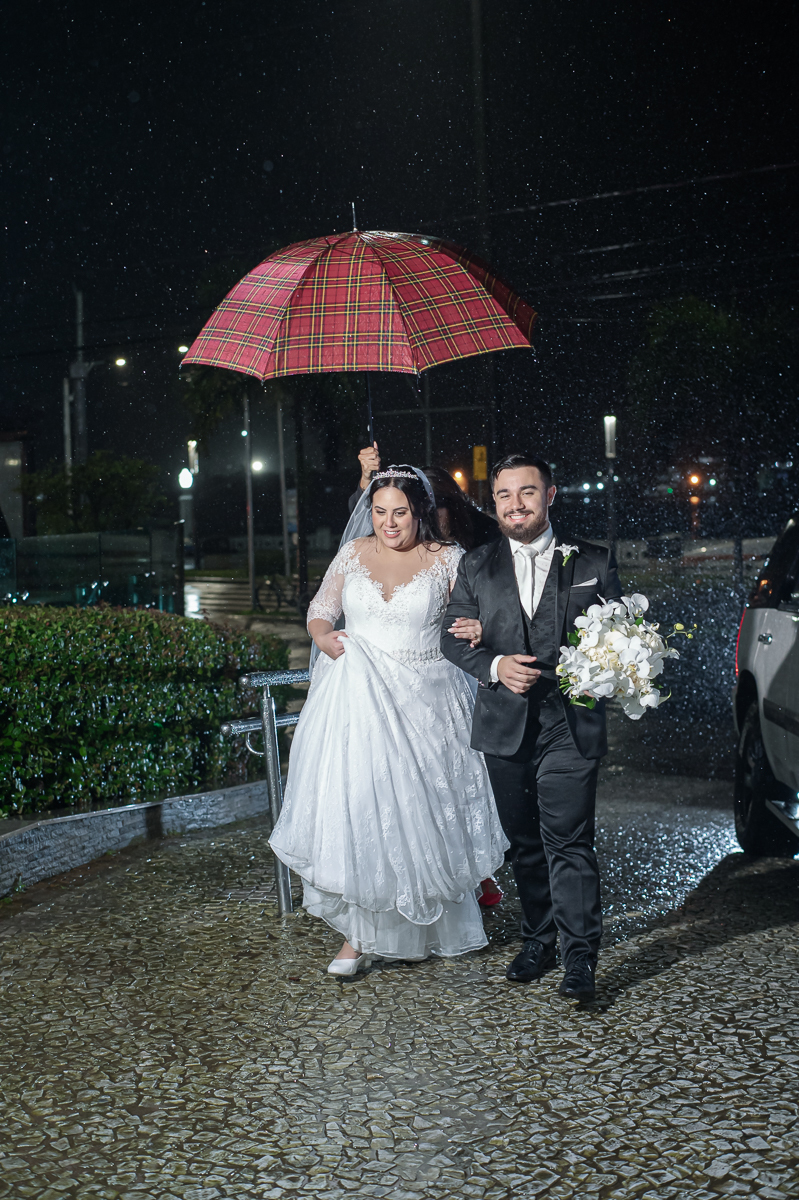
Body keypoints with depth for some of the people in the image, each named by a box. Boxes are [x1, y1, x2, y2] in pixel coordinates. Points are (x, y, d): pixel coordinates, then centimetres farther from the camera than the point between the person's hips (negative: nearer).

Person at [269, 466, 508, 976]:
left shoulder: (448, 559, 1)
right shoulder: (354, 554, 7)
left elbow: (476, 619, 1)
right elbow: (320, 611, 14)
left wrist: (478, 631, -23)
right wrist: (324, 637, -8)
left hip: (423, 704, -1)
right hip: (357, 700, 2)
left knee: (421, 813, 5)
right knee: (353, 810, -4)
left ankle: (430, 925, 29)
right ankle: (360, 933, 9)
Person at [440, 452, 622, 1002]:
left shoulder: (594, 562, 3)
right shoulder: (476, 567, 8)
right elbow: (452, 637, 4)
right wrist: (495, 665, -14)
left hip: (571, 725, -3)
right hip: (505, 727, 3)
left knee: (569, 842, -7)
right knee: (525, 843, 13)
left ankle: (580, 959, 1)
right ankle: (538, 942, 27)